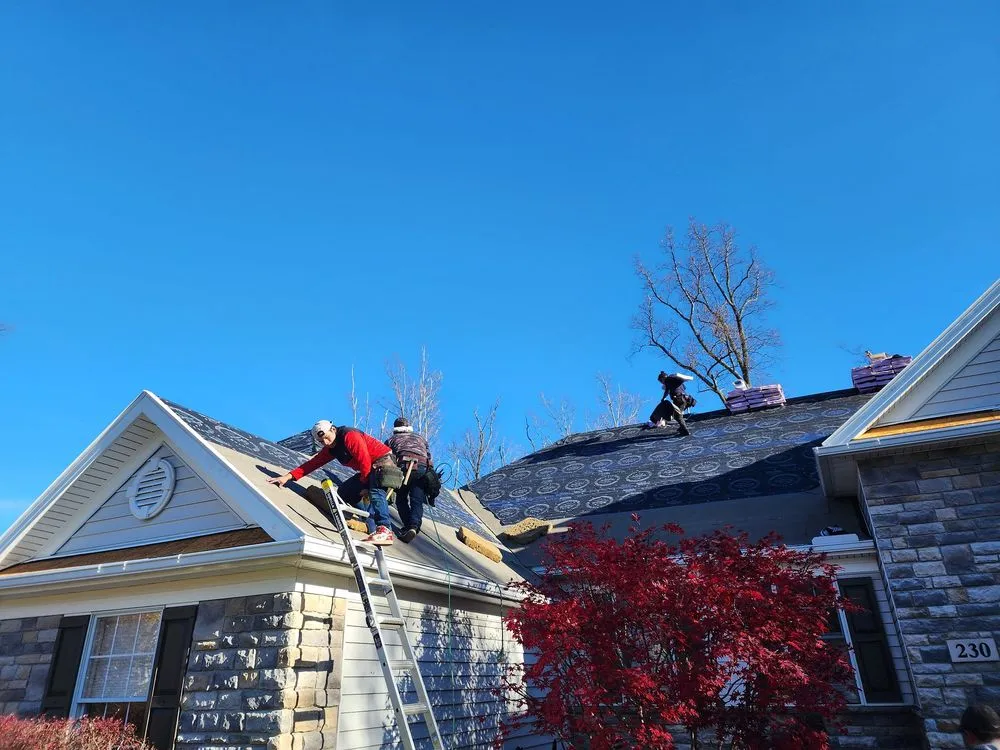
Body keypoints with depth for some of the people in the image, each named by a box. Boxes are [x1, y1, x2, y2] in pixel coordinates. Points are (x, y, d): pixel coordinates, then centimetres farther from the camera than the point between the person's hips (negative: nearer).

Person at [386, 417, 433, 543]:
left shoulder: (392, 439, 28)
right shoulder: (420, 437, 34)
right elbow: (429, 457, 23)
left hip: (404, 466, -1)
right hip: (423, 468, 1)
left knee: (401, 499, 14)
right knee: (417, 501, 0)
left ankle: (408, 525, -1)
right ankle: (414, 526, -22)